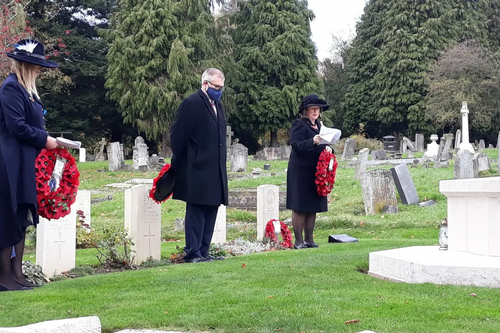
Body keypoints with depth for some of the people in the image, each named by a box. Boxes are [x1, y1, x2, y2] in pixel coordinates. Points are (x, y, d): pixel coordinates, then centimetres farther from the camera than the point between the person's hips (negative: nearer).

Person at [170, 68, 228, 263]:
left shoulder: (218, 105, 16)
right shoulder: (192, 104, -10)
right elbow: (177, 136, -11)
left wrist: (220, 165, 16)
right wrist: (179, 164, -3)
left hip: (215, 172, 8)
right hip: (198, 171, -8)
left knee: (210, 213, 9)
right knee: (196, 212, -3)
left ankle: (203, 252, 15)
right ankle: (192, 253, 2)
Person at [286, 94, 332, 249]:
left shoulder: (319, 125, 16)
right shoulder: (299, 124, -7)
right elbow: (296, 145, -18)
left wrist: (327, 148, -2)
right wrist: (312, 141, -32)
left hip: (315, 172, 8)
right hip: (301, 171, -8)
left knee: (313, 207, 10)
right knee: (300, 207, -4)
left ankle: (309, 239, 18)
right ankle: (298, 241, 2)